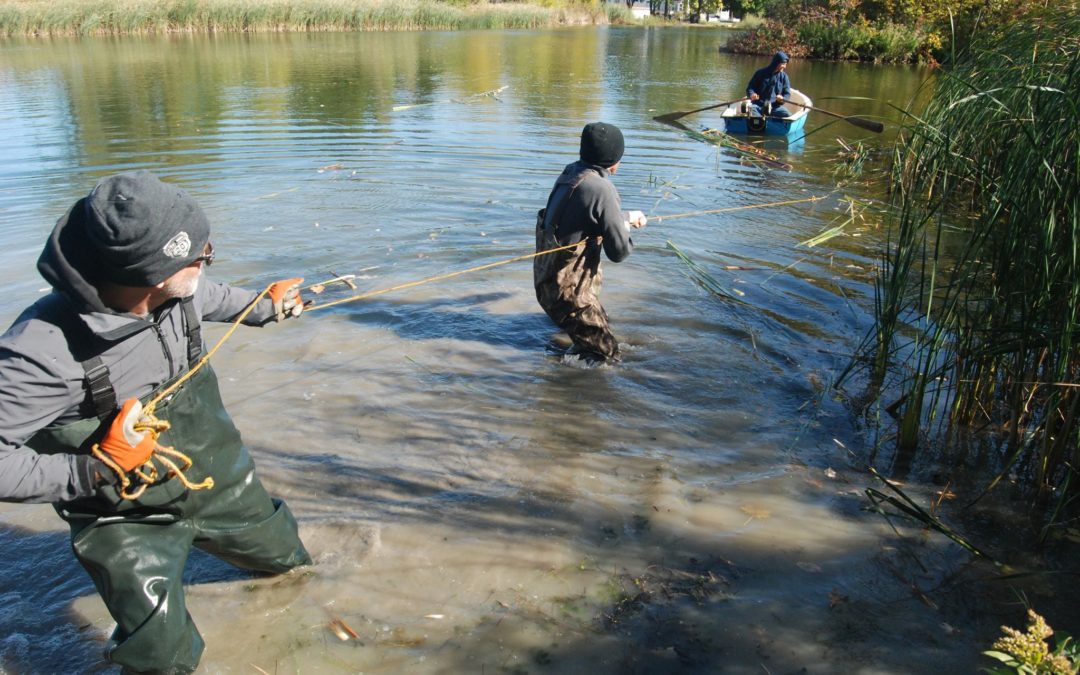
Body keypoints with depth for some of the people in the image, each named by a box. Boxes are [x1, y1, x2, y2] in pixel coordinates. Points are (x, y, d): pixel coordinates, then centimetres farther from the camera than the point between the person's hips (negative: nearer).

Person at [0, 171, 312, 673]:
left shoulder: (177, 290, -17)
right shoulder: (44, 349, -36)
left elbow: (212, 298, 9)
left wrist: (267, 307, 26)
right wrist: (95, 471, -34)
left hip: (220, 481, 6)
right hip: (129, 521, -5)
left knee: (284, 557, 26)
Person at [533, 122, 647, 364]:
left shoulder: (571, 173, 3)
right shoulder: (600, 188, -24)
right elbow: (619, 252, -19)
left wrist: (628, 216, 36)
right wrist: (626, 228, 2)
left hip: (547, 277, 9)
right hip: (567, 288, -9)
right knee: (606, 354, 1)